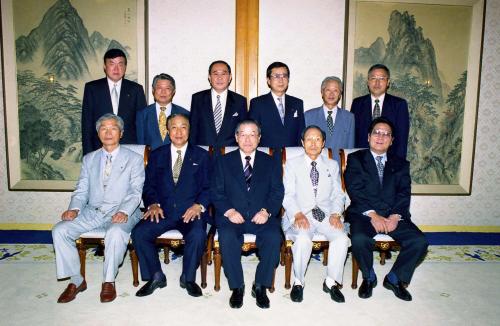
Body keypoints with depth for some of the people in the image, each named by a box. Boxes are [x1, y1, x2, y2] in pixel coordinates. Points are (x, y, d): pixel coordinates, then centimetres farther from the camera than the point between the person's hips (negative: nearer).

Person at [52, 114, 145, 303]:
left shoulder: (134, 159, 4)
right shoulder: (89, 159, 16)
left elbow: (136, 192, -4)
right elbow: (81, 190, 12)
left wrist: (124, 211, -22)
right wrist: (74, 208, -8)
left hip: (120, 213, -4)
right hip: (91, 212, 4)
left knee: (116, 232, -35)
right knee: (59, 230, -16)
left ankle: (109, 281, -13)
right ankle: (76, 280, -1)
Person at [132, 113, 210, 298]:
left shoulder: (201, 156, 10)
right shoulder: (156, 156, 16)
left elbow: (208, 187, 3)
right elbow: (149, 185, 11)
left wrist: (199, 205, -14)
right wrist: (153, 204, -8)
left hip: (191, 211, -2)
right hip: (163, 211, 3)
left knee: (197, 235, -31)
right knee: (138, 233, -21)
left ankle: (188, 278, -4)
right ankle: (155, 276, 2)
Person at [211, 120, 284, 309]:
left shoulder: (270, 163, 13)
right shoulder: (224, 161, 11)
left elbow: (277, 192, 5)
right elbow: (216, 192, 4)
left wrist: (267, 211, -14)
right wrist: (228, 211, -14)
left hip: (261, 216, 1)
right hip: (232, 216, 0)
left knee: (273, 237, -29)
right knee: (227, 237, -31)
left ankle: (260, 286, -7)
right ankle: (237, 286, -9)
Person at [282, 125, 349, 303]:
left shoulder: (332, 165, 18)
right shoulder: (292, 164, 9)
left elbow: (338, 195, 12)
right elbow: (288, 195, 0)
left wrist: (335, 213, -9)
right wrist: (298, 214, -18)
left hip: (325, 214, 3)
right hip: (300, 215, -2)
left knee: (342, 238, -26)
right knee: (303, 239, -33)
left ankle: (331, 281, -5)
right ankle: (298, 282, -9)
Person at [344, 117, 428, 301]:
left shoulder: (401, 164, 17)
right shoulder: (355, 159, 8)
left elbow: (404, 194, 4)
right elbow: (355, 190, -5)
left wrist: (395, 216, -14)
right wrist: (372, 215, -17)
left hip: (394, 216, 3)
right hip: (364, 214, -3)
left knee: (419, 241, -20)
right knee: (359, 239, -31)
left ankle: (394, 278, 6)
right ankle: (369, 277, 1)